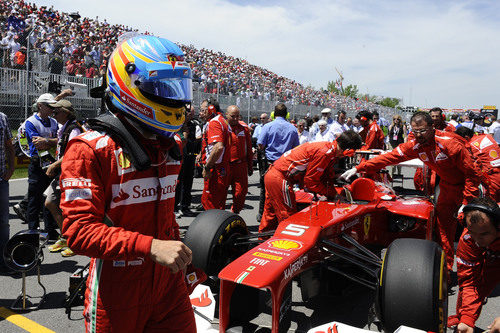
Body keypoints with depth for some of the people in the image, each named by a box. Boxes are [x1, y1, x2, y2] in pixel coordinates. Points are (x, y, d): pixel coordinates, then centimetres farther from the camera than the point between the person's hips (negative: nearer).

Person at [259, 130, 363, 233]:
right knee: (288, 217, -2)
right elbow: (310, 181, -16)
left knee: (270, 215, 19)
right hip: (280, 178, -10)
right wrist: (332, 193, -8)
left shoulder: (329, 146, 8)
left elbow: (325, 178, 12)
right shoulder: (325, 152, -20)